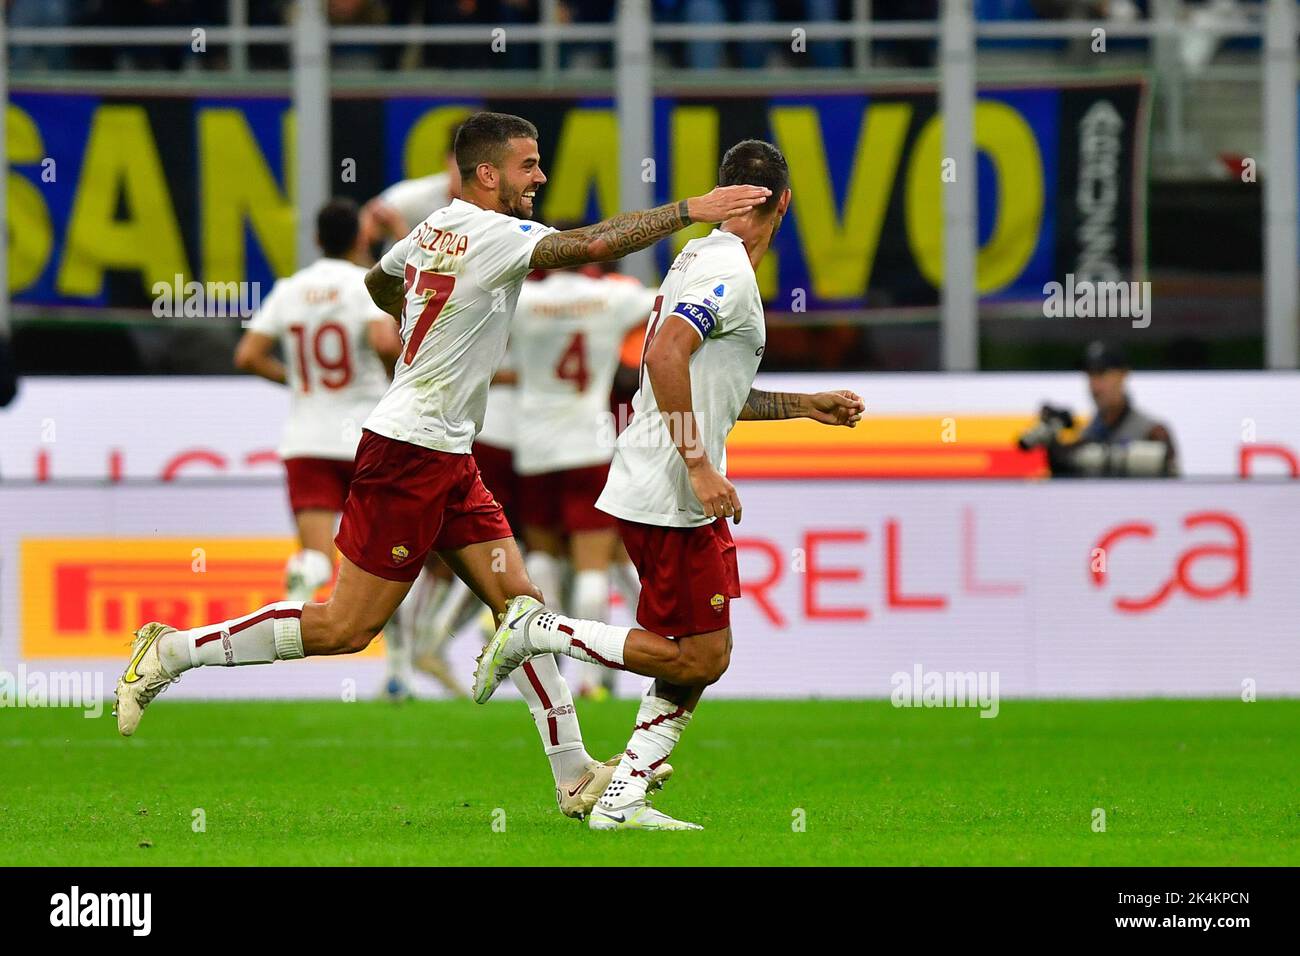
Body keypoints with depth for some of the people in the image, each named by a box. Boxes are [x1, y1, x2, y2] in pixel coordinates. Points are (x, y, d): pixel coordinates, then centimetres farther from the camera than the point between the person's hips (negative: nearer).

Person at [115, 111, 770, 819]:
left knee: (518, 602, 5)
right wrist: (690, 210, -25)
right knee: (346, 628, -6)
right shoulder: (491, 234, -16)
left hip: (448, 459, 10)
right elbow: (591, 245, -29)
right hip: (411, 451, -10)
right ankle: (174, 650, 3)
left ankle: (575, 776, 5)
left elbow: (378, 281, 31)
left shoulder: (437, 229, 11)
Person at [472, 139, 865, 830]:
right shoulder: (730, 272, -13)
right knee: (696, 659, -7)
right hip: (671, 496, -10)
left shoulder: (701, 259, 18)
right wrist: (699, 465, -26)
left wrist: (804, 406, 31)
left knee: (703, 656, 10)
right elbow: (664, 355, -27)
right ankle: (536, 630, -5)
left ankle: (621, 799, 8)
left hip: (654, 491, 10)